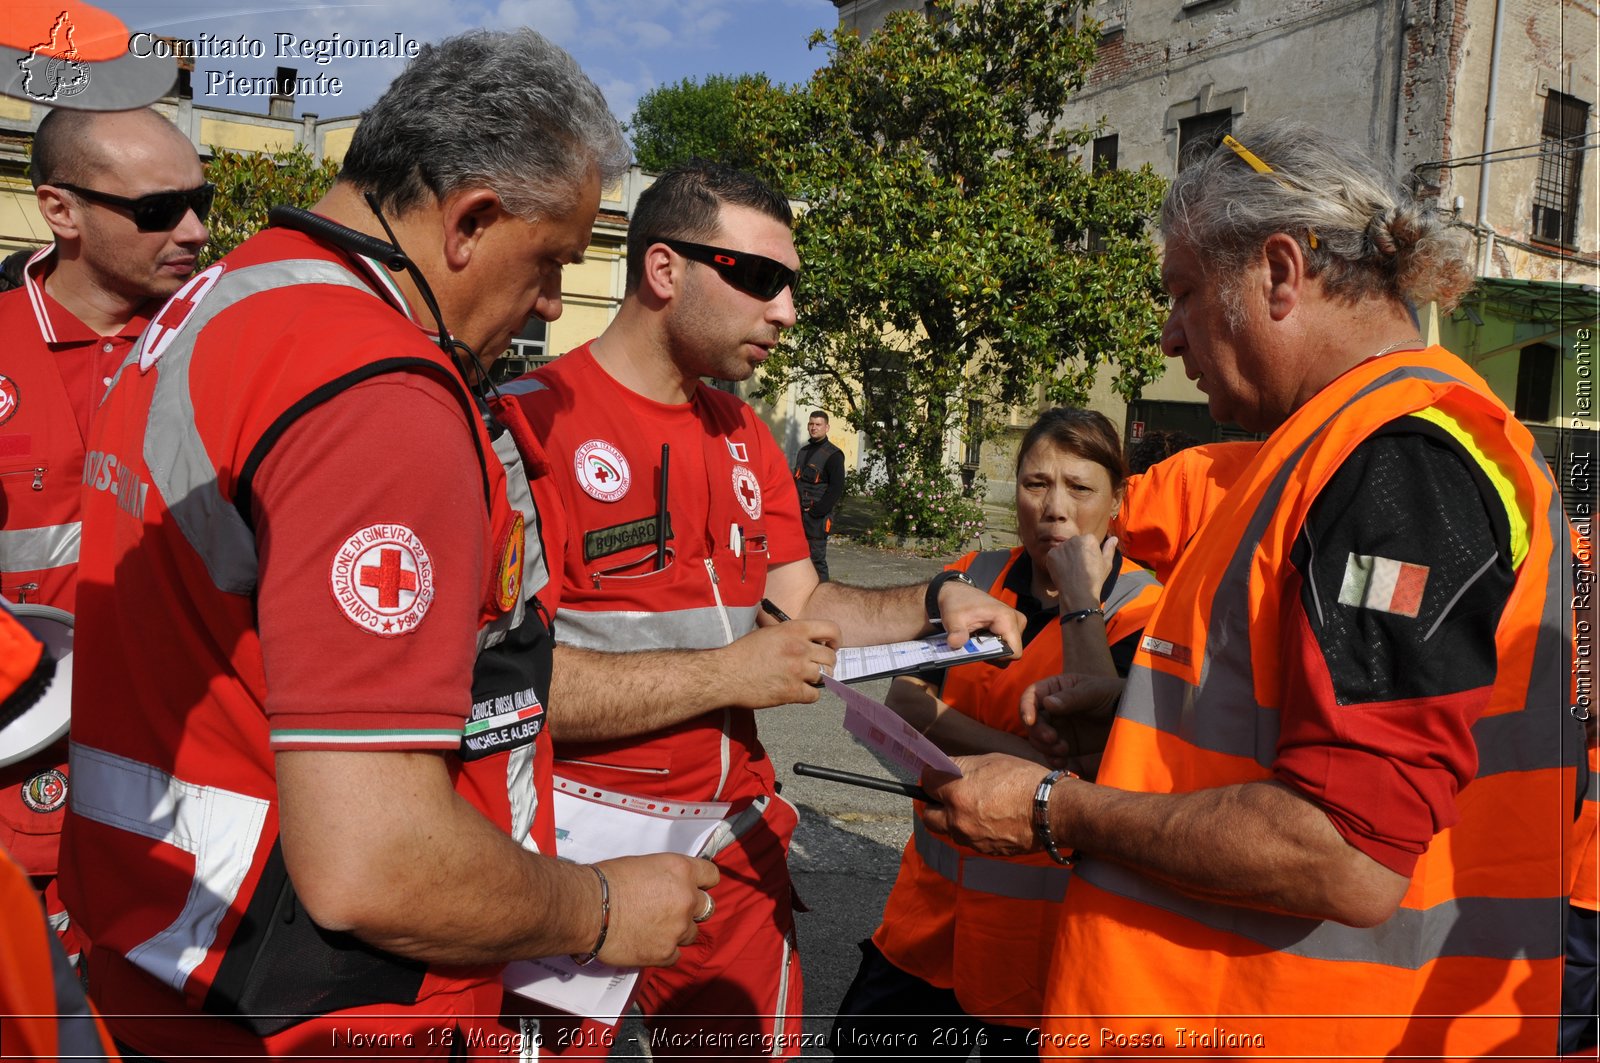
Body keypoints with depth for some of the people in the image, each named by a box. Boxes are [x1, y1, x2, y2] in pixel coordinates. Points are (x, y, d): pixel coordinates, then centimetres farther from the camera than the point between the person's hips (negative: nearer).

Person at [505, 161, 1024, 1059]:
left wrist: (932, 604, -6)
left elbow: (800, 606, 11)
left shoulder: (746, 436, 11)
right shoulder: (536, 420, -15)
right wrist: (725, 674, -19)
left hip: (735, 839, 7)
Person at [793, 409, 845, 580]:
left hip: (817, 517, -7)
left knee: (817, 559, -5)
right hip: (798, 515, 7)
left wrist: (816, 511, -16)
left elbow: (837, 488, -13)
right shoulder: (803, 452, 17)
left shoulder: (833, 455, -7)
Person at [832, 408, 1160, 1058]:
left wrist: (1079, 604, -24)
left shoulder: (1139, 613, -11)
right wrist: (1035, 760, -18)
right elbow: (902, 701, -5)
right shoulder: (976, 578, 3)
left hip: (1048, 908, -4)